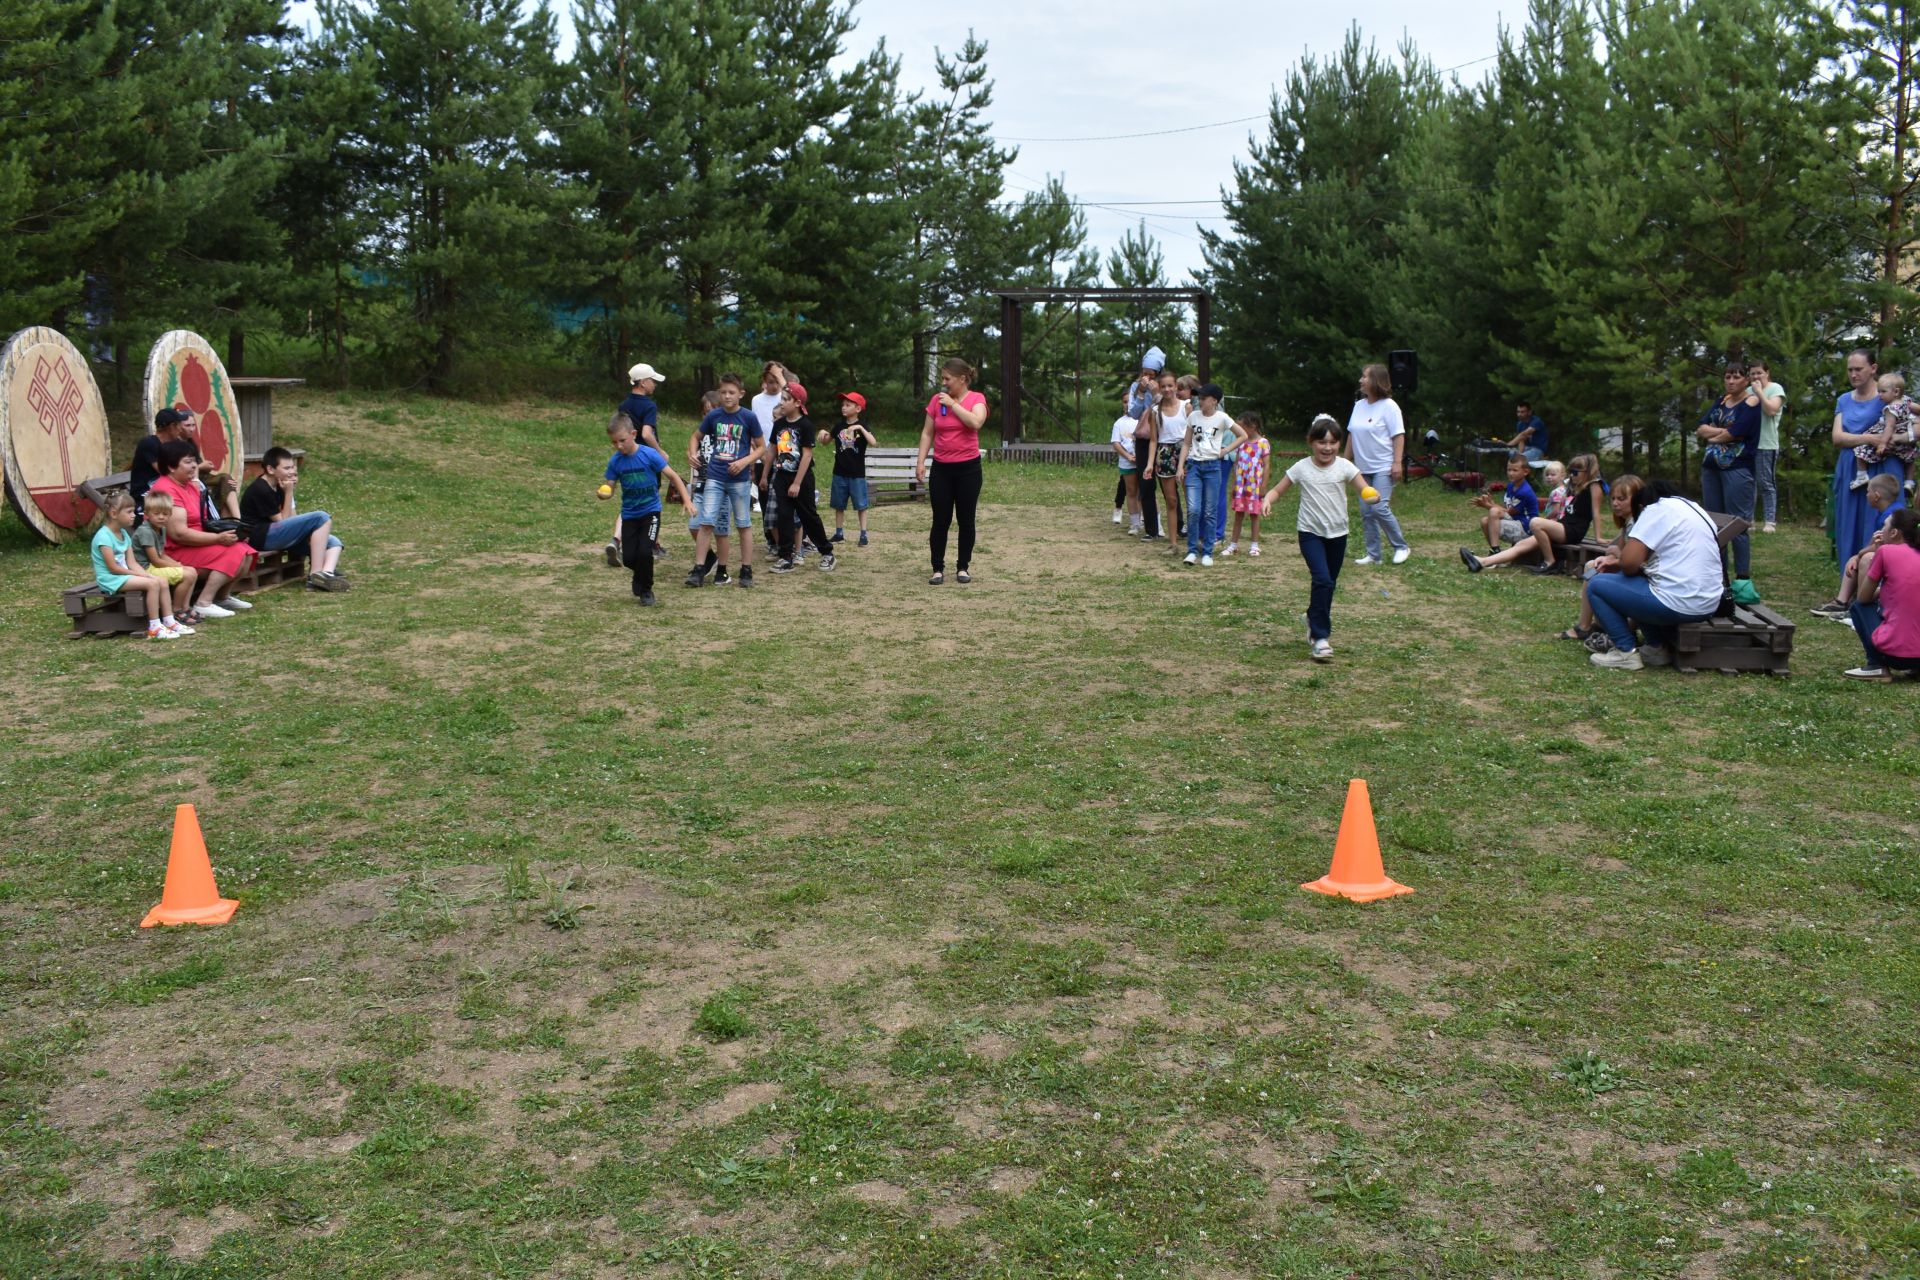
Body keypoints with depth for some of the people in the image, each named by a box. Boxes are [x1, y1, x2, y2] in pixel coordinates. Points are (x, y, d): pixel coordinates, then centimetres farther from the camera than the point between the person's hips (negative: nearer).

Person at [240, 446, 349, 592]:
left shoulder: (278, 487, 16)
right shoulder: (260, 490, -12)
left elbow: (292, 519, 10)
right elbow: (283, 521, -11)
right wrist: (289, 492, -9)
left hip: (273, 536, 10)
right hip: (260, 537, -10)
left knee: (333, 542, -1)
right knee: (321, 518, -20)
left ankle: (326, 573, -33)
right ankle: (316, 575, -25)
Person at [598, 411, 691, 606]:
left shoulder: (649, 455, -15)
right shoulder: (615, 461, -6)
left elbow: (673, 476, -11)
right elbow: (609, 488, -3)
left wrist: (686, 499, -18)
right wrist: (603, 494, -27)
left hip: (650, 511, -3)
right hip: (629, 514, 3)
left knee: (644, 551, -18)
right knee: (629, 557, -1)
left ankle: (646, 590, 6)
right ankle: (641, 575, 35)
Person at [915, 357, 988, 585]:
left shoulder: (976, 399, -4)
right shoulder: (937, 400, 3)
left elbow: (976, 422, -23)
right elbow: (927, 433, 6)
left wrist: (952, 403, -16)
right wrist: (920, 461, -3)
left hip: (968, 468, -2)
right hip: (941, 468, 2)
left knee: (966, 520, 5)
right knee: (940, 521, 2)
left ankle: (963, 567, 16)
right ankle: (938, 569, 9)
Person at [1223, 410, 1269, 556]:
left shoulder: (1263, 443, -6)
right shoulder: (1241, 442, 7)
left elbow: (1266, 466, -6)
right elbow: (1236, 464, 11)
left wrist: (1263, 486, -10)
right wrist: (1234, 484, 6)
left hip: (1255, 485, -4)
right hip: (1240, 484, 4)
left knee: (1255, 514, 5)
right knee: (1238, 513, 7)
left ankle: (1254, 545, 12)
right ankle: (1233, 544, 11)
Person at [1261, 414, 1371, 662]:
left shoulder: (1343, 466, -5)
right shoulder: (1302, 468, -5)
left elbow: (1365, 489, -13)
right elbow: (1278, 489, -1)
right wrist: (1267, 500, -23)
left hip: (1337, 533, 3)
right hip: (1311, 532, -3)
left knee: (1329, 583, 14)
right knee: (1322, 580, -18)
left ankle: (1315, 620, 40)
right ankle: (1320, 638, -14)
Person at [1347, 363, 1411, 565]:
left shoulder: (1388, 406, -10)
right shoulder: (1359, 405, 10)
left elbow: (1399, 436, -12)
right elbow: (1351, 434, 15)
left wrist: (1397, 463, -19)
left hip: (1383, 468, -7)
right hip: (1363, 468, 7)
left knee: (1380, 508, -15)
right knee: (1366, 512, 6)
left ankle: (1401, 547, 1)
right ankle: (1373, 554, 13)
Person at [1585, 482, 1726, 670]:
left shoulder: (1656, 509, -8)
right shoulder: (1693, 507, 20)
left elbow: (1629, 562, -17)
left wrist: (1616, 563, 7)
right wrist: (1617, 562, 19)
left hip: (1679, 604, -9)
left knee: (1597, 585, 3)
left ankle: (1626, 651, 1)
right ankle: (1657, 647, 18)